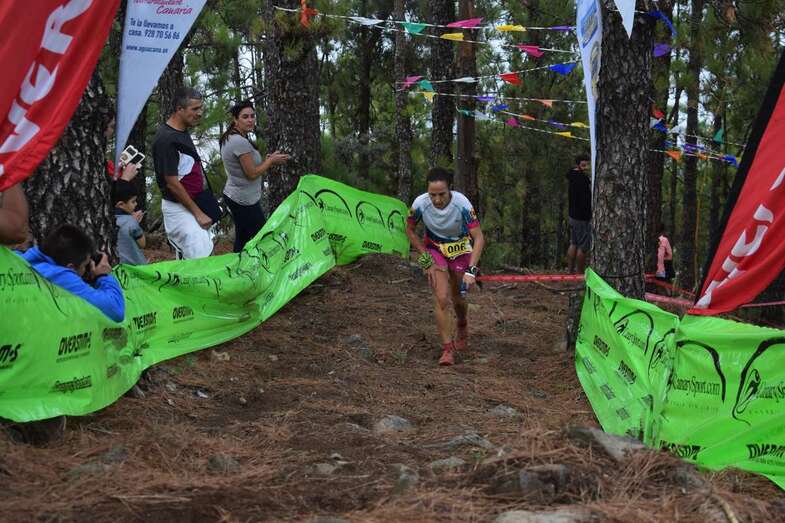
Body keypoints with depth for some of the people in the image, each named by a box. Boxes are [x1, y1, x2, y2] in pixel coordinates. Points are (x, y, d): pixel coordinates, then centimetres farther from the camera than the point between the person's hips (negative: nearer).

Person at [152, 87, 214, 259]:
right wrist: (198, 213, -16)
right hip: (178, 208, -10)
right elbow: (172, 183, -20)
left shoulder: (182, 132, 9)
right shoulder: (166, 139, -20)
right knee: (199, 259, -15)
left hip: (192, 203, 10)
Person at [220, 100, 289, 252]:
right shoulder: (241, 142, -22)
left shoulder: (228, 139, 10)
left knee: (241, 242, 16)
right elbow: (252, 173, -19)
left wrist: (266, 160, 8)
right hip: (245, 201, -10)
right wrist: (271, 160, -6)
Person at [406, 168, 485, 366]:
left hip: (460, 249, 0)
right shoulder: (420, 204, -28)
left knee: (458, 298, 12)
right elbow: (410, 230, -7)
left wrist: (471, 271, -39)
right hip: (434, 248, 0)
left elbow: (479, 238, -30)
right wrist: (425, 257, -12)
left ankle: (462, 326, 47)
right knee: (441, 299, -15)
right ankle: (448, 350, -6)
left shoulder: (461, 203, -32)